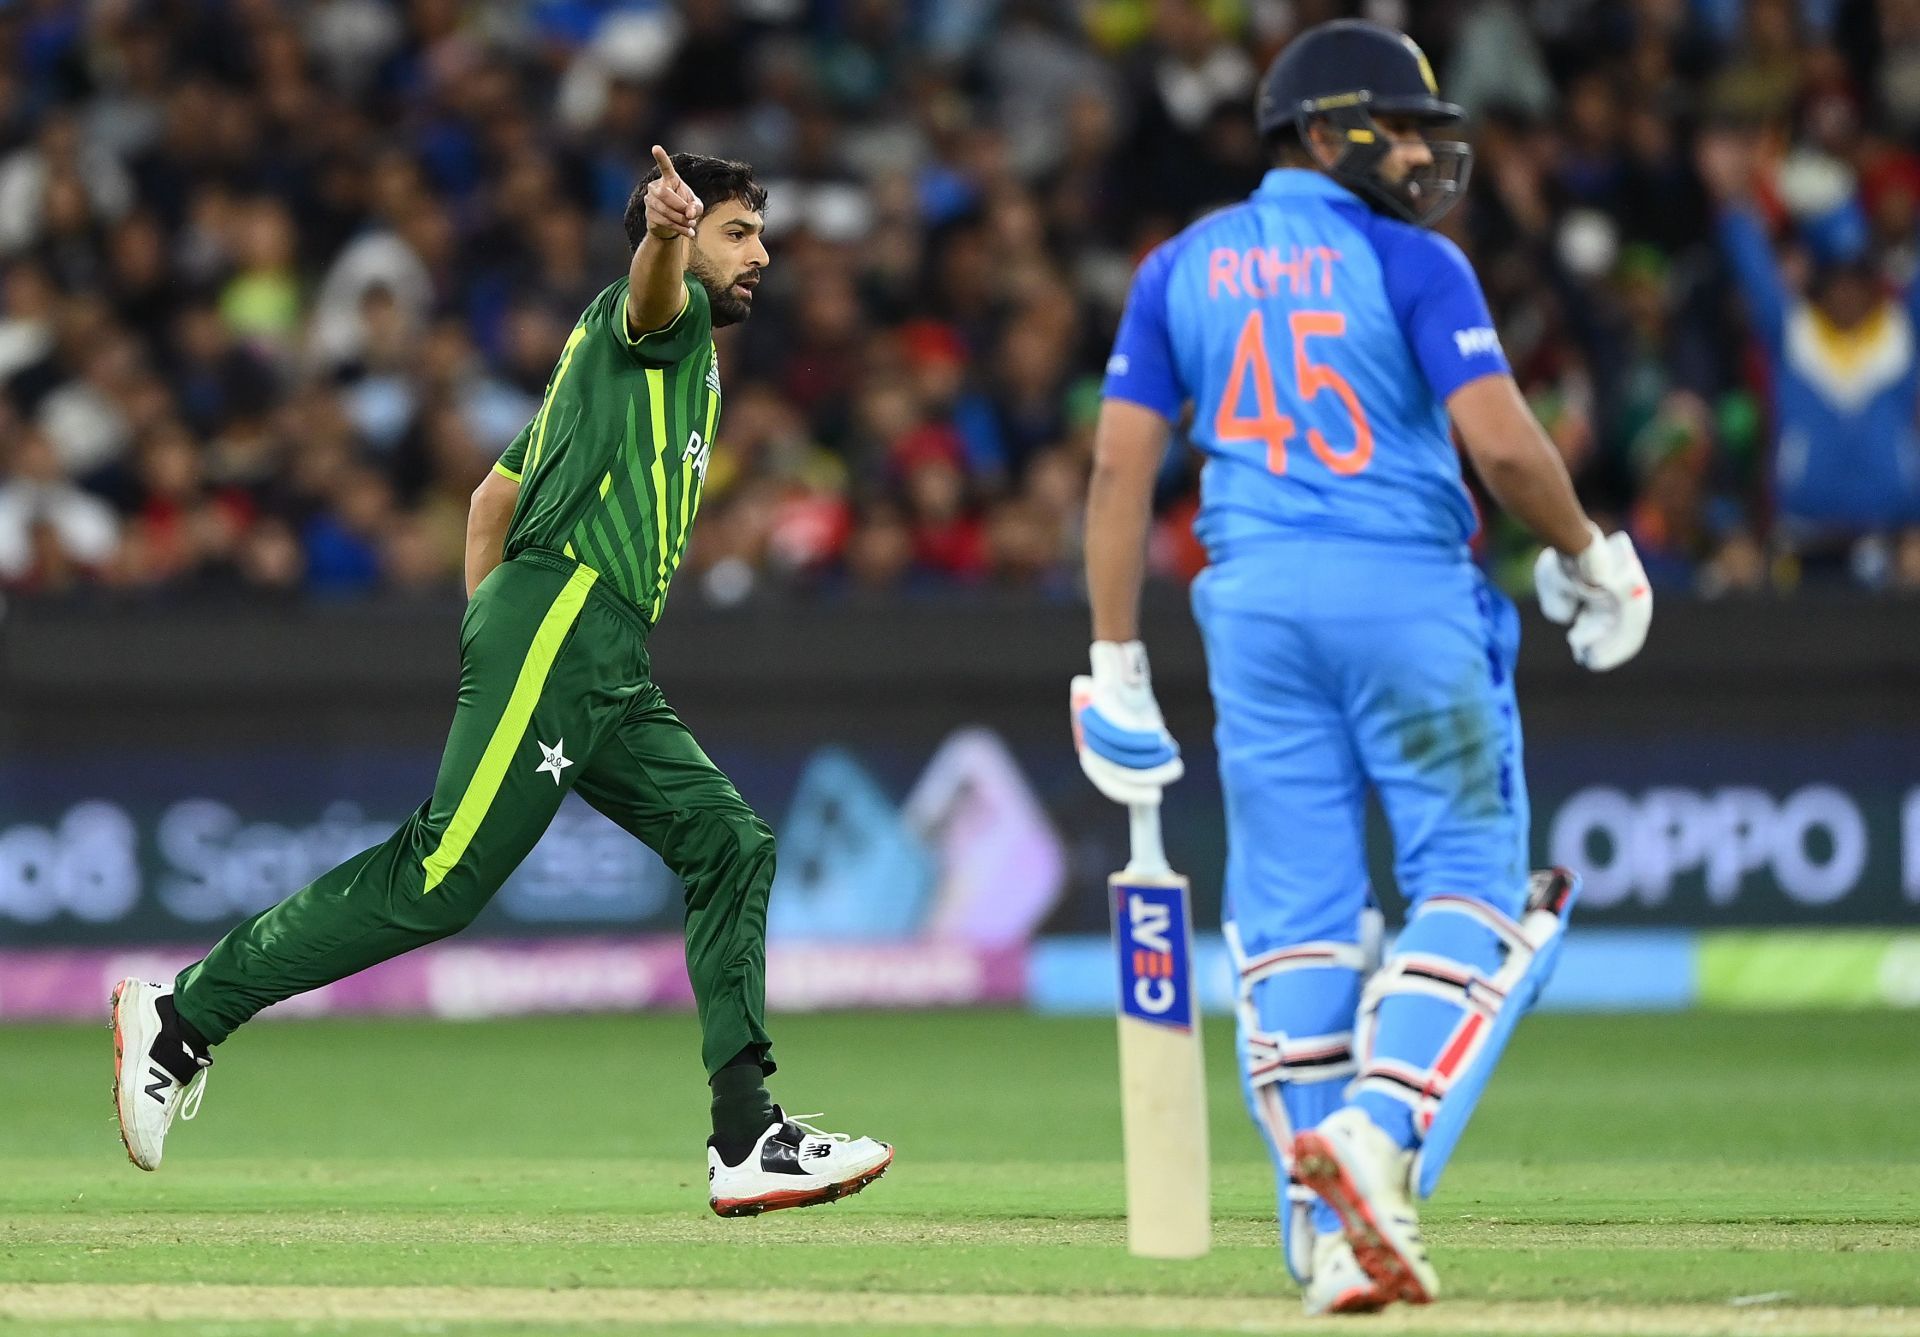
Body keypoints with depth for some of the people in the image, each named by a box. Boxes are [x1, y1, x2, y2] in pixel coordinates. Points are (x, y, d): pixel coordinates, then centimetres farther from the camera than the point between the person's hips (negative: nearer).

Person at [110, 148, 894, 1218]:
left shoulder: (628, 355, 32)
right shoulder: (668, 316, 5)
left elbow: (494, 495, 32)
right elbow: (654, 290, -22)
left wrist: (488, 635, 24)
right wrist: (667, 235, -44)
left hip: (612, 678, 10)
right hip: (561, 619, -10)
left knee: (730, 844, -1)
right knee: (443, 875, -15)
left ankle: (747, 1139, -7)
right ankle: (186, 1018, -10)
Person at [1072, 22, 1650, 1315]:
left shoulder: (1183, 268, 10)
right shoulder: (1412, 263, -3)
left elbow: (1121, 464, 6)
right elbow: (1502, 442, -12)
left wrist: (1117, 661, 8)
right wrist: (1586, 555, 5)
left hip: (1254, 602, 4)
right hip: (1408, 594, -4)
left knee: (1296, 915, 6)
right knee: (1470, 880, 6)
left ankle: (1333, 1233, 3)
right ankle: (1381, 1132, -16)